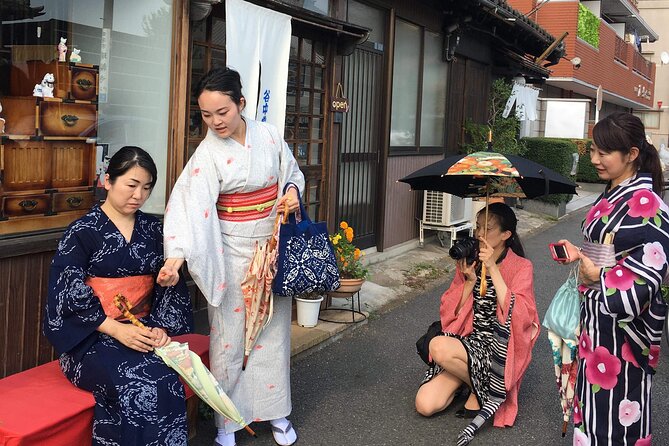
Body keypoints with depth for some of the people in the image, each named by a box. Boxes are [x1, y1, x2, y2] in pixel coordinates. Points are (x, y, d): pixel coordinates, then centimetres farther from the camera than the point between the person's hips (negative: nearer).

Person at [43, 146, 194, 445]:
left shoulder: (152, 230, 12)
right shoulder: (82, 232, -2)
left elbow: (169, 285, 10)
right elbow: (68, 294, -8)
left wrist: (161, 327, -7)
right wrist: (116, 330, -18)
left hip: (142, 330, 3)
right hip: (91, 335, -3)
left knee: (164, 383, -28)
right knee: (133, 385, -32)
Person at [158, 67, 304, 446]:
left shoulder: (269, 135, -3)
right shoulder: (208, 153, -13)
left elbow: (293, 173, 13)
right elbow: (192, 204, -25)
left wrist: (293, 192, -9)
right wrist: (178, 254, -38)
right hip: (231, 253, -3)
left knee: (274, 329, 12)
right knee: (229, 336, 3)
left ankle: (276, 411, 28)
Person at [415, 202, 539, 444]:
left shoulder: (521, 267, -5)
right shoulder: (468, 261, 8)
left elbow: (517, 316, -20)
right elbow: (451, 311, 4)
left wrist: (493, 269, -20)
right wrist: (470, 281, -11)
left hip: (497, 349, -4)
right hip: (466, 339, 4)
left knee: (438, 346, -31)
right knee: (425, 405, -15)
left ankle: (480, 389, -4)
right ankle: (472, 377, 12)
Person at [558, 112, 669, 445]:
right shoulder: (611, 196, 9)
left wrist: (598, 275, -15)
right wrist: (579, 254, 1)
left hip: (623, 321, -9)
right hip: (597, 316, 9)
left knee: (615, 401, 2)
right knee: (595, 394, 18)